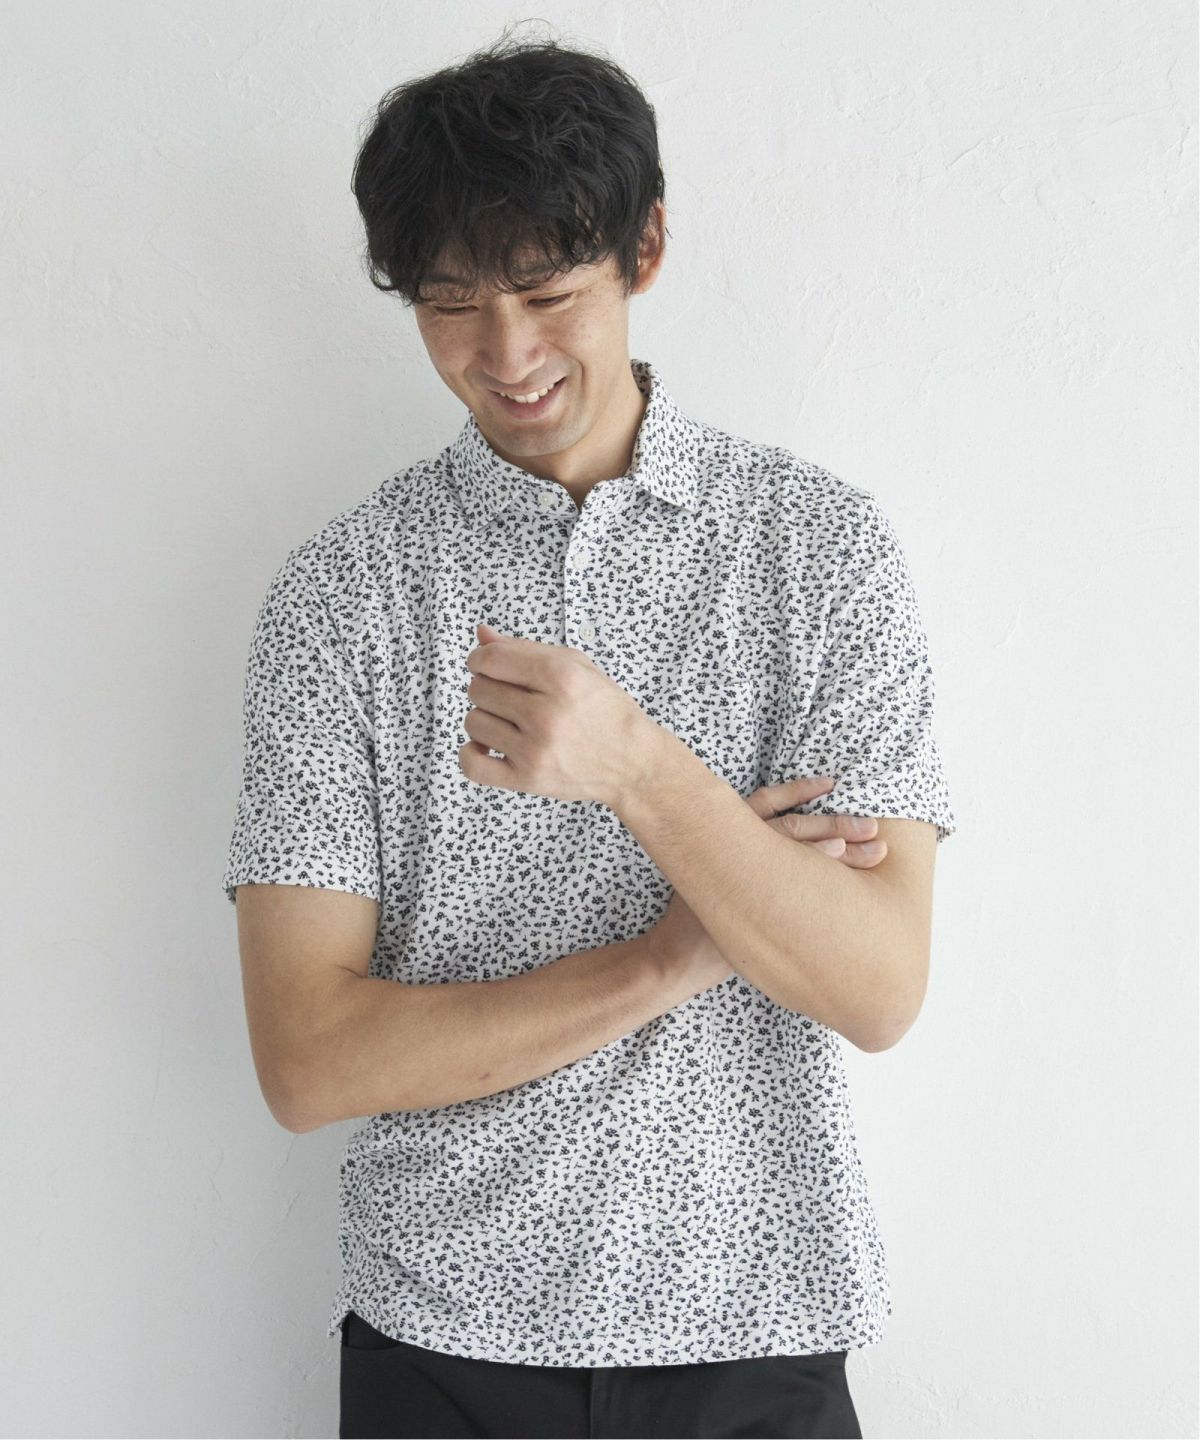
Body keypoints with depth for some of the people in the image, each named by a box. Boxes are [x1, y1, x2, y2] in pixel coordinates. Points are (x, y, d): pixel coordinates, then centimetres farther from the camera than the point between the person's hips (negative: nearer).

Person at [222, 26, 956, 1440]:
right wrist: (683, 950, -15)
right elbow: (308, 1061, -11)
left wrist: (639, 765, -27)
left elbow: (879, 991, -13)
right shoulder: (340, 588, -6)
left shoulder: (823, 540, -5)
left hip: (753, 1323, 1)